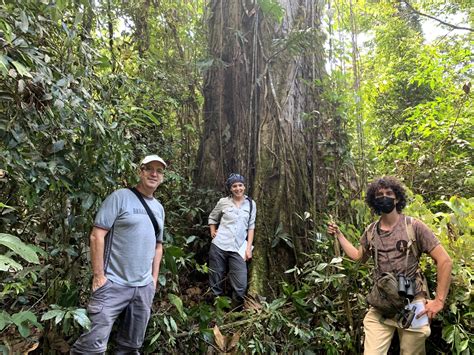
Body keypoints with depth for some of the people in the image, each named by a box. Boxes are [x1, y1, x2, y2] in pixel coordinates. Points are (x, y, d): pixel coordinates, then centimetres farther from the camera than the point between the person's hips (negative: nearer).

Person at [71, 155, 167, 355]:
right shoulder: (120, 197, -7)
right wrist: (98, 275, -15)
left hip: (144, 287, 6)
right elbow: (97, 235, -12)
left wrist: (154, 279, 14)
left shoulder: (159, 208, 13)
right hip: (114, 284, -6)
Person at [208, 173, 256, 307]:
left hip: (237, 250, 0)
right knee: (216, 282, 8)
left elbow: (251, 226, 7)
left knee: (241, 286, -3)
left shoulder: (251, 204, 5)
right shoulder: (223, 202, 2)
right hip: (219, 246, 0)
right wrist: (212, 231, 3)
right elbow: (212, 218, 18)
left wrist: (248, 247, 1)